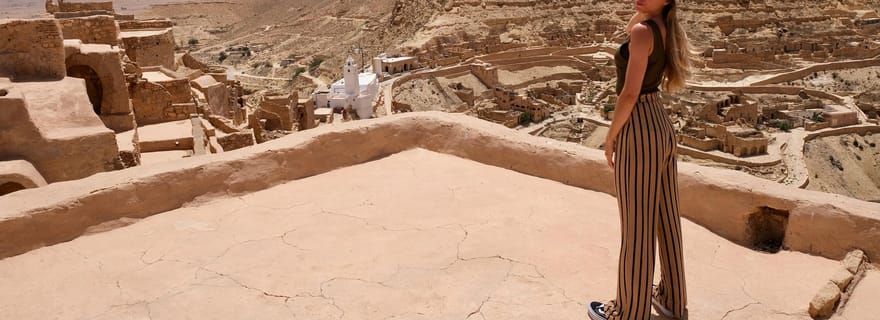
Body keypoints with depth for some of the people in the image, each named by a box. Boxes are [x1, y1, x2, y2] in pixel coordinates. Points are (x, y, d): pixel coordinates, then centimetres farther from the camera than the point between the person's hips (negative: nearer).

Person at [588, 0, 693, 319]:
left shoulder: (644, 31, -17)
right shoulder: (664, 29, 9)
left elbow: (630, 93, -19)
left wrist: (610, 137, -10)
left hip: (639, 131, -10)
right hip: (661, 127, 10)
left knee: (636, 225, 0)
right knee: (665, 216, 17)